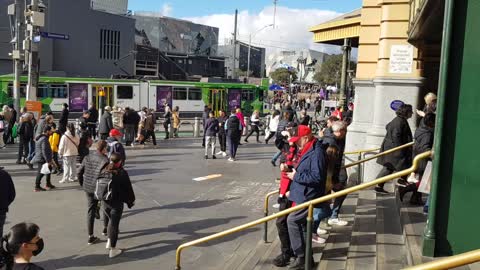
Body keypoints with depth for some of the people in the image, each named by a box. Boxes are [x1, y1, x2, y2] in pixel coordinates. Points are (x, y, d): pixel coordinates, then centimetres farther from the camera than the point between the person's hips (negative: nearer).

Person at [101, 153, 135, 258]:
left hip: (105, 202, 5)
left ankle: (109, 241, 32)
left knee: (109, 219, 26)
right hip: (117, 203, -5)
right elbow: (128, 188, -9)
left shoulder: (104, 171, -2)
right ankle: (112, 249, 7)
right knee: (114, 224, 1)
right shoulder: (122, 173, -16)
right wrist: (131, 200, 5)